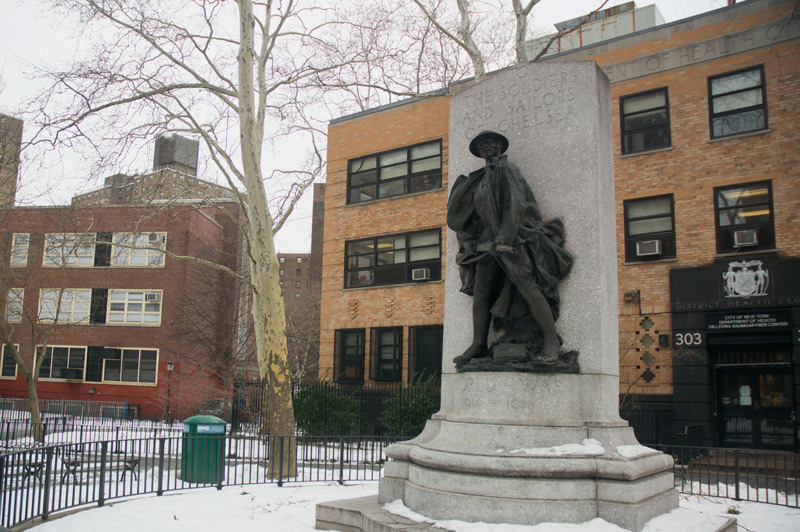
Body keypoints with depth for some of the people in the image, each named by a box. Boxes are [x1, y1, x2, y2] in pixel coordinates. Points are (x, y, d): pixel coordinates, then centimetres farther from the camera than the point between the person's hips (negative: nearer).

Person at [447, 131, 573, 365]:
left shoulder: (506, 170, -1)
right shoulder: (480, 179, 21)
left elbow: (515, 205, -12)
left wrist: (505, 238, -19)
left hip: (511, 238, -7)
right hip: (488, 241, 8)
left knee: (528, 288, -15)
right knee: (480, 293, 3)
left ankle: (551, 340, -10)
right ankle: (479, 345, 7)